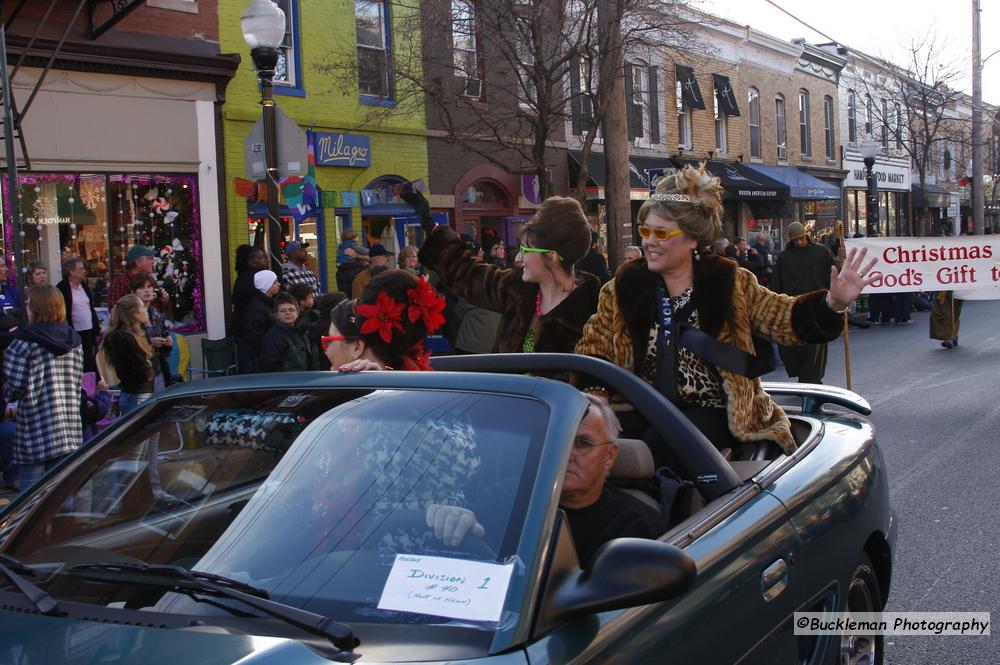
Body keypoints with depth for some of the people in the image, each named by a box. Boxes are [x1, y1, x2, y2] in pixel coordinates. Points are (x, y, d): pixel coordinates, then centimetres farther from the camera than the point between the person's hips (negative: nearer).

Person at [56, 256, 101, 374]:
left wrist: (97, 329, 15)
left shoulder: (84, 286, 13)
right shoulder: (62, 288, -8)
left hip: (90, 331, 6)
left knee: (91, 364, 8)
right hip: (75, 334, -6)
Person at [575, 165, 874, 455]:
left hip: (715, 416, -2)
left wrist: (833, 302, -17)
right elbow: (592, 352, 9)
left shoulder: (730, 283, 4)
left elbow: (786, 318, 3)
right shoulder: (624, 288, 7)